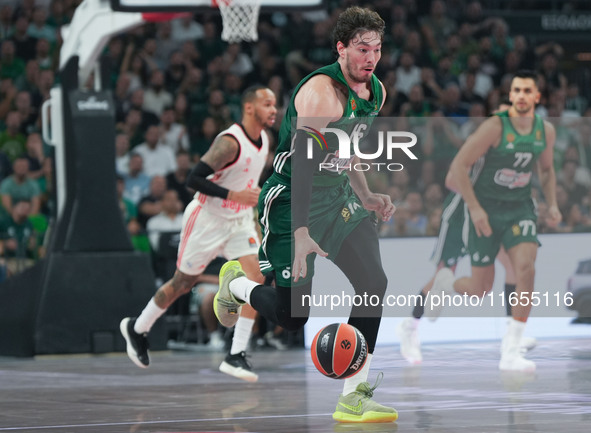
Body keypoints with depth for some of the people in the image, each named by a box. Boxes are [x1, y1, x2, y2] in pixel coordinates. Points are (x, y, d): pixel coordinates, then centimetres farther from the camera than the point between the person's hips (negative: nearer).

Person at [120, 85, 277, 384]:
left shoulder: (264, 140, 3)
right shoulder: (230, 142, -24)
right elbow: (193, 179, -28)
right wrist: (233, 195, -32)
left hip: (239, 221, 7)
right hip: (207, 219, -7)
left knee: (257, 279, -13)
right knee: (183, 283, 8)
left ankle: (236, 356, -10)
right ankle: (136, 328, 33)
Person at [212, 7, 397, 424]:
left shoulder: (376, 91, 5)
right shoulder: (322, 92, -23)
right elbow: (302, 163, -31)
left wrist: (366, 197, 12)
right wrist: (300, 233, -38)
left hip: (337, 196, 8)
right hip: (292, 200, -8)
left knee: (374, 284, -11)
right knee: (292, 314, -6)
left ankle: (354, 397, -6)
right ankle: (237, 284, 29)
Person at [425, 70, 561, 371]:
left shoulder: (546, 131, -2)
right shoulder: (495, 127, -19)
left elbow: (546, 169, 16)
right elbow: (458, 166, -18)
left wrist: (552, 205, 1)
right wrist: (475, 209, -22)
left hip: (520, 209, 3)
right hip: (485, 211, -3)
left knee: (526, 270, -21)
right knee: (480, 290, 3)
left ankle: (511, 352, -15)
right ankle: (446, 282, 42)